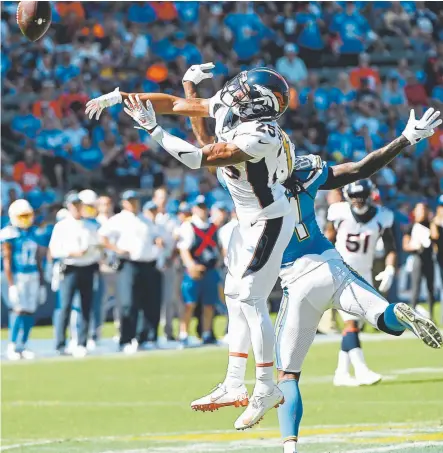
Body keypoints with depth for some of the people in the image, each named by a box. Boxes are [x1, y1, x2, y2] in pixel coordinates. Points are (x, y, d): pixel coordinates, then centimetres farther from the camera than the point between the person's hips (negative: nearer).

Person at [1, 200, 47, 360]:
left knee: (29, 312, 5)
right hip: (17, 276, -6)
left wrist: (42, 284, 17)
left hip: (33, 277, 6)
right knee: (18, 309, -12)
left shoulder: (35, 234, 11)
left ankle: (23, 345, 13)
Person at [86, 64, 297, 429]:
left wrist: (152, 129, -23)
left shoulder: (259, 137, -31)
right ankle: (234, 385, 15)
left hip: (269, 222, -10)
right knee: (236, 296, 11)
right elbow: (175, 104, 1)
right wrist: (118, 97, -2)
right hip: (251, 220, 10)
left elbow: (199, 158, -28)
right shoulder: (227, 108, -5)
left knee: (250, 299, -10)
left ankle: (266, 389, -3)